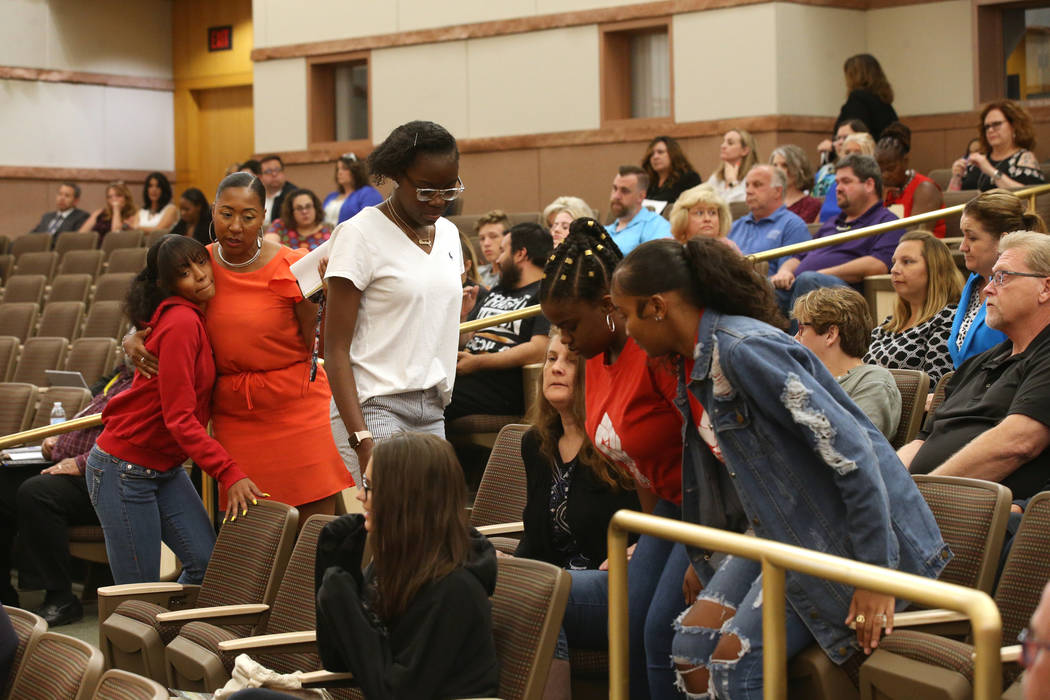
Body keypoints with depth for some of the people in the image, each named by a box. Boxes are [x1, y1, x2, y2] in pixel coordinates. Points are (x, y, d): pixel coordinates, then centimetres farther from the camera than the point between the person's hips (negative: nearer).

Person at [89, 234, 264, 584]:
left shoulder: (199, 317, 6)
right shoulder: (181, 323, -21)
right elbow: (179, 419, -25)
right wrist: (230, 473, -29)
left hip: (166, 469, 9)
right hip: (125, 472, -9)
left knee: (208, 563, -2)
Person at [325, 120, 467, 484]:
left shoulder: (448, 233, 14)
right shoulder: (361, 233, -8)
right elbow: (336, 349, -11)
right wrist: (361, 439, -19)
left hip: (432, 412, 7)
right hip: (375, 408, -7)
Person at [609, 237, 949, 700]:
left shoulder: (743, 349, -24)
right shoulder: (694, 362, 8)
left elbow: (850, 448, -27)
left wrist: (877, 573, -26)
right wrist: (701, 558, 30)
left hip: (849, 535, -10)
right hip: (785, 532, 10)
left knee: (734, 661, -17)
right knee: (690, 643, -2)